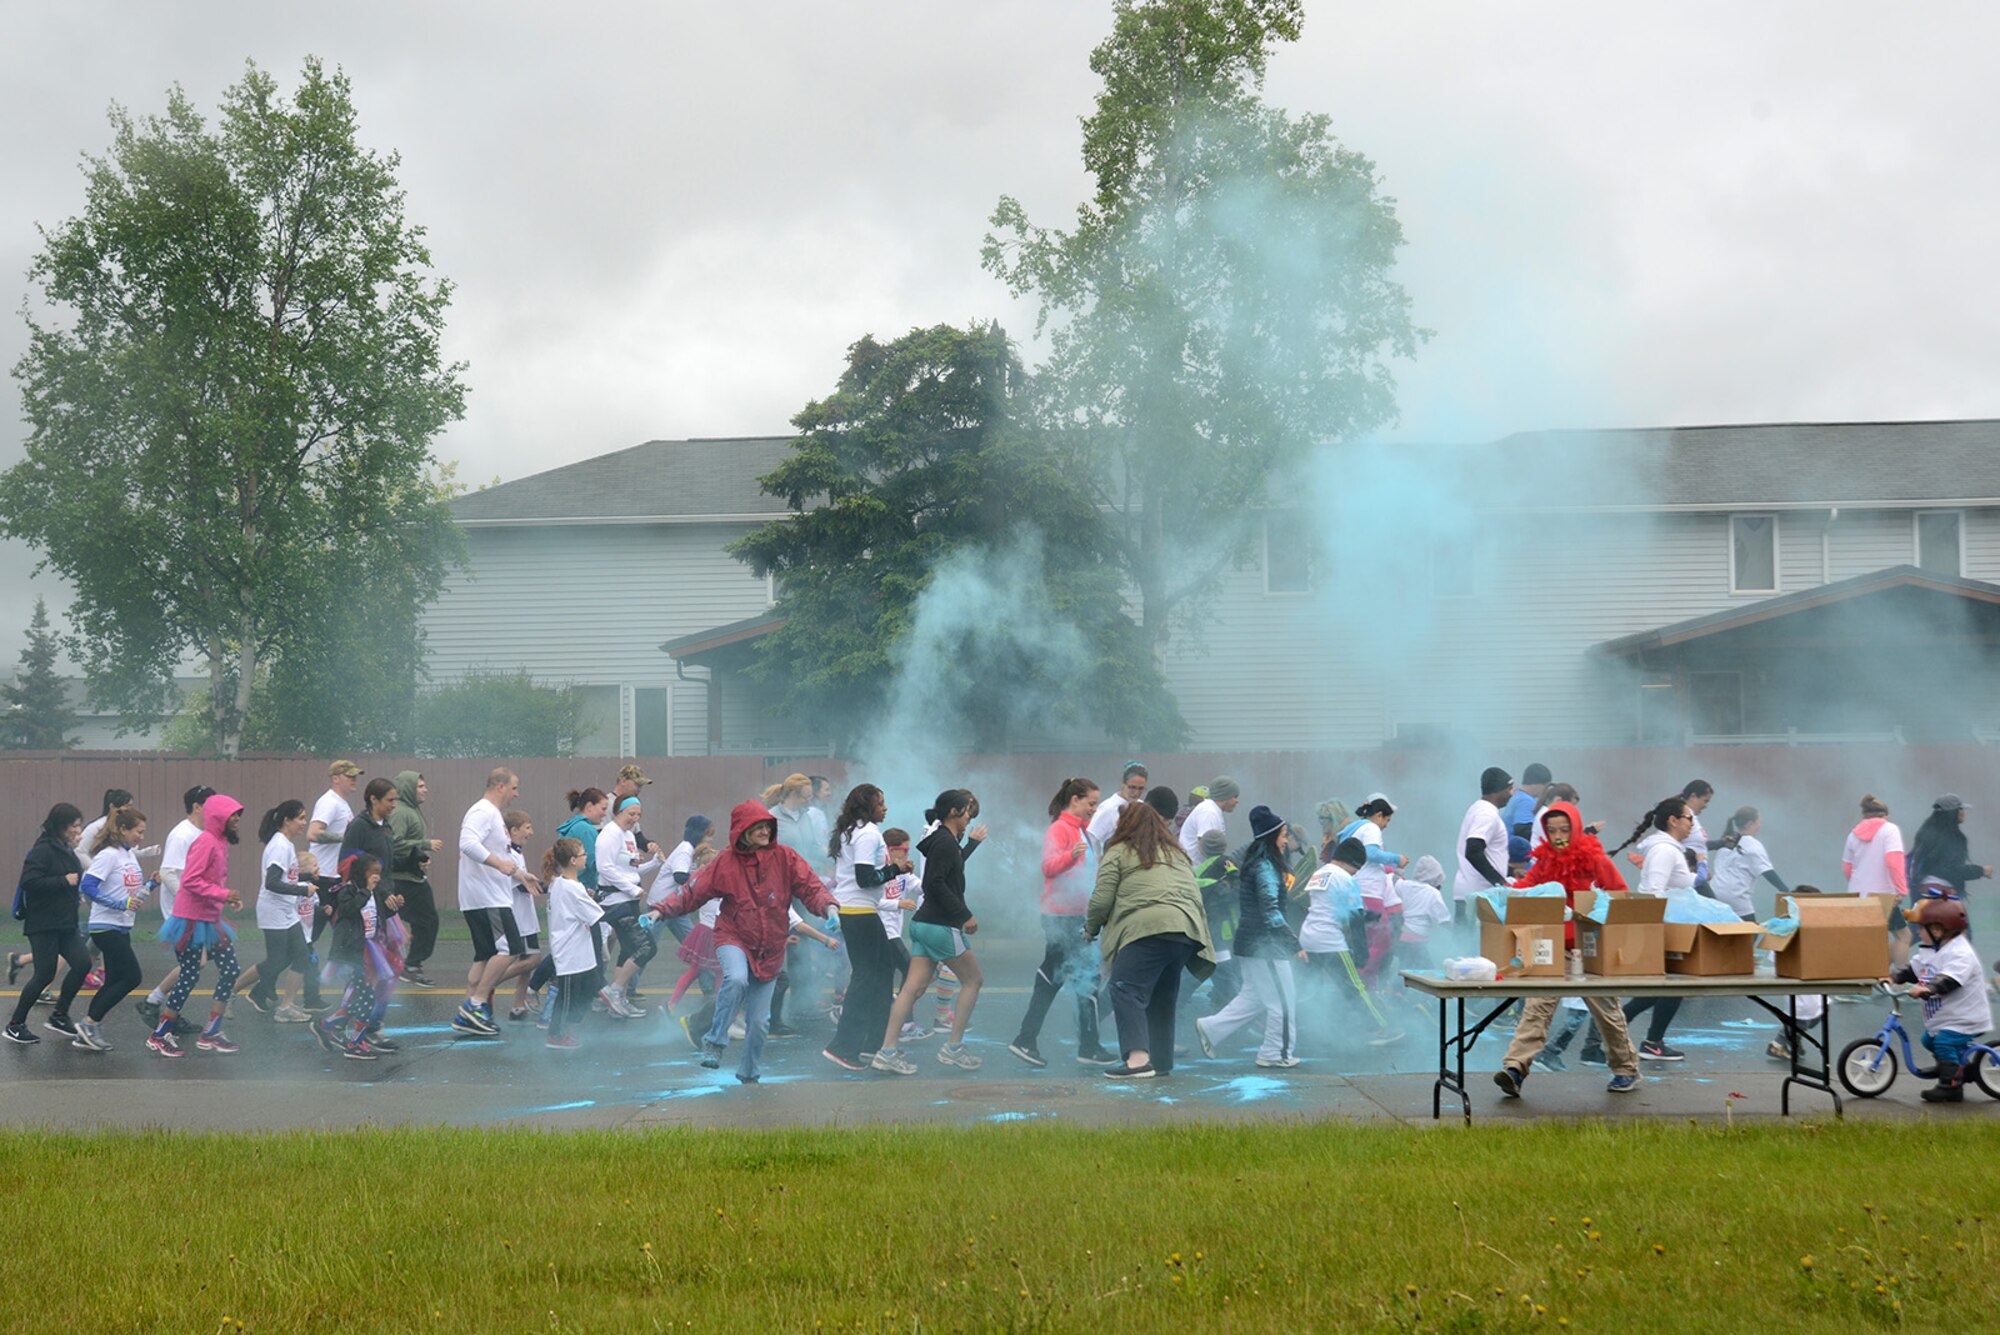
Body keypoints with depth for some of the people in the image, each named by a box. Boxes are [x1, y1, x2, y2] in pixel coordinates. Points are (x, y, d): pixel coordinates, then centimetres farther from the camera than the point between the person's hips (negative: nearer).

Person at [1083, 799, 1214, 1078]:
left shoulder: (1118, 852, 10)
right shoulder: (1177, 852, 30)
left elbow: (1101, 899, 4)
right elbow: (1196, 895, 23)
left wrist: (1091, 929, 20)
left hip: (1148, 928, -7)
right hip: (1188, 928, 7)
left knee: (1127, 990, -10)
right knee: (1162, 998, 17)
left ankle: (1138, 1057, -25)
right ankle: (1162, 1061, 17)